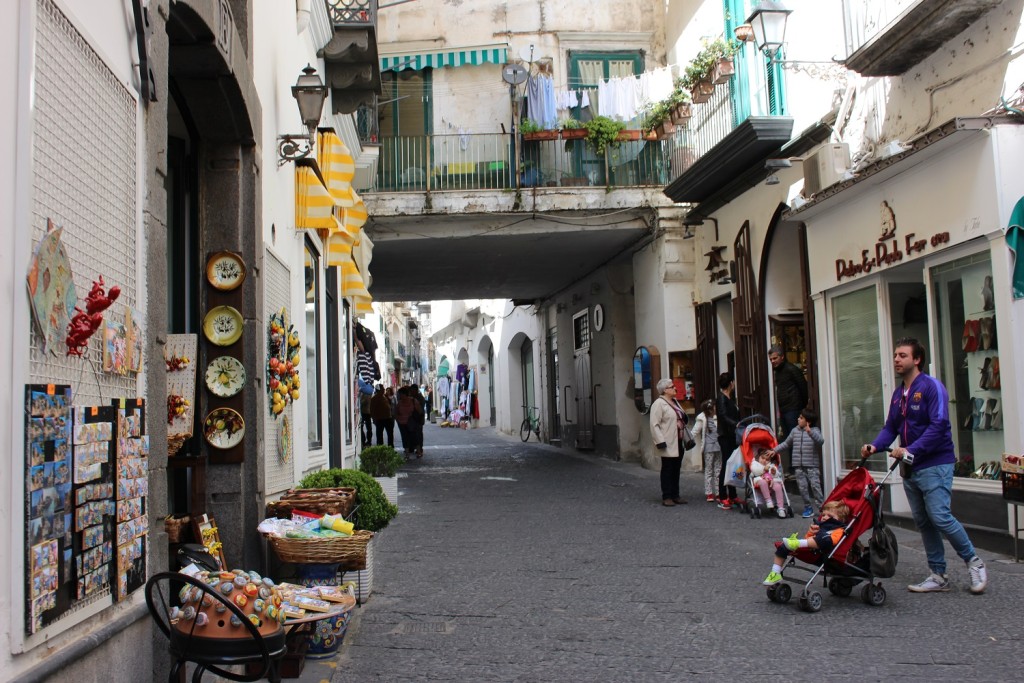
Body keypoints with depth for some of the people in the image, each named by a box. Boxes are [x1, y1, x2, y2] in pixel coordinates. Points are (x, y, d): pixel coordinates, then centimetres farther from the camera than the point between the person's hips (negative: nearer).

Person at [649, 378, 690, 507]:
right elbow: (654, 425, -17)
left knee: (676, 469, 13)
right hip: (669, 444, -8)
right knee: (667, 469, -2)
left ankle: (675, 495, 20)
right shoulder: (659, 403, -12)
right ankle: (666, 497, 4)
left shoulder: (675, 402, 16)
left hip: (678, 442, 8)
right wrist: (660, 442, -22)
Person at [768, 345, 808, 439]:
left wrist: (804, 405, -7)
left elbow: (803, 387, -10)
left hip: (793, 410, -8)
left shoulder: (792, 369, -10)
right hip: (783, 410, 8)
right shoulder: (777, 371, 16)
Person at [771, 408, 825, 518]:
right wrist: (775, 450, 18)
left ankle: (822, 507, -2)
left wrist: (810, 432, -34)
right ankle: (808, 508, 13)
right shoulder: (795, 431, 10)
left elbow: (821, 441, -21)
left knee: (815, 486, -10)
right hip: (799, 465, 4)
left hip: (812, 465, -4)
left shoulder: (814, 431, -2)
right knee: (803, 487, 4)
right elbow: (786, 444, 21)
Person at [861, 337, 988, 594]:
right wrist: (874, 446, -5)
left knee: (939, 516, -13)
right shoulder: (898, 393, 14)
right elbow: (891, 427, 14)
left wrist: (911, 450, -25)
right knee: (923, 522, 9)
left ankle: (973, 561, 9)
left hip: (934, 464, -8)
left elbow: (938, 425, -20)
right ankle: (938, 575, 17)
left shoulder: (932, 387, -11)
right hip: (909, 467, 8)